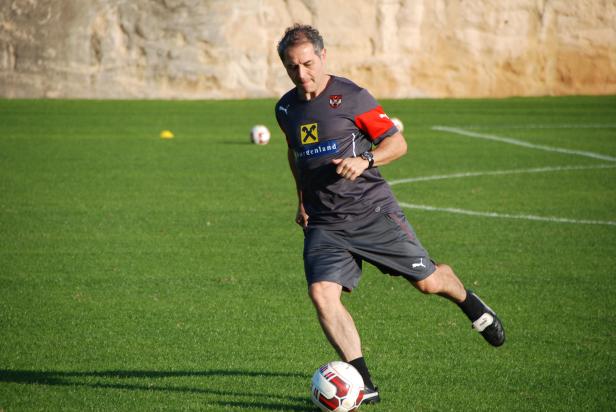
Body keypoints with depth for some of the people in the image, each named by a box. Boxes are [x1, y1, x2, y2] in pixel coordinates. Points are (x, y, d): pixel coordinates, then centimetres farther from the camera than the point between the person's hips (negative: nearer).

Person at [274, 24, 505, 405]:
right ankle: (364, 385, -16)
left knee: (427, 281, 3)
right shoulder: (286, 109, 7)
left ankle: (470, 303, 40)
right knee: (322, 293, -19)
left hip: (373, 210, -4)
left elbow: (397, 143, -5)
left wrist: (365, 160, -22)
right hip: (323, 224, 4)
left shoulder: (351, 97, -9)